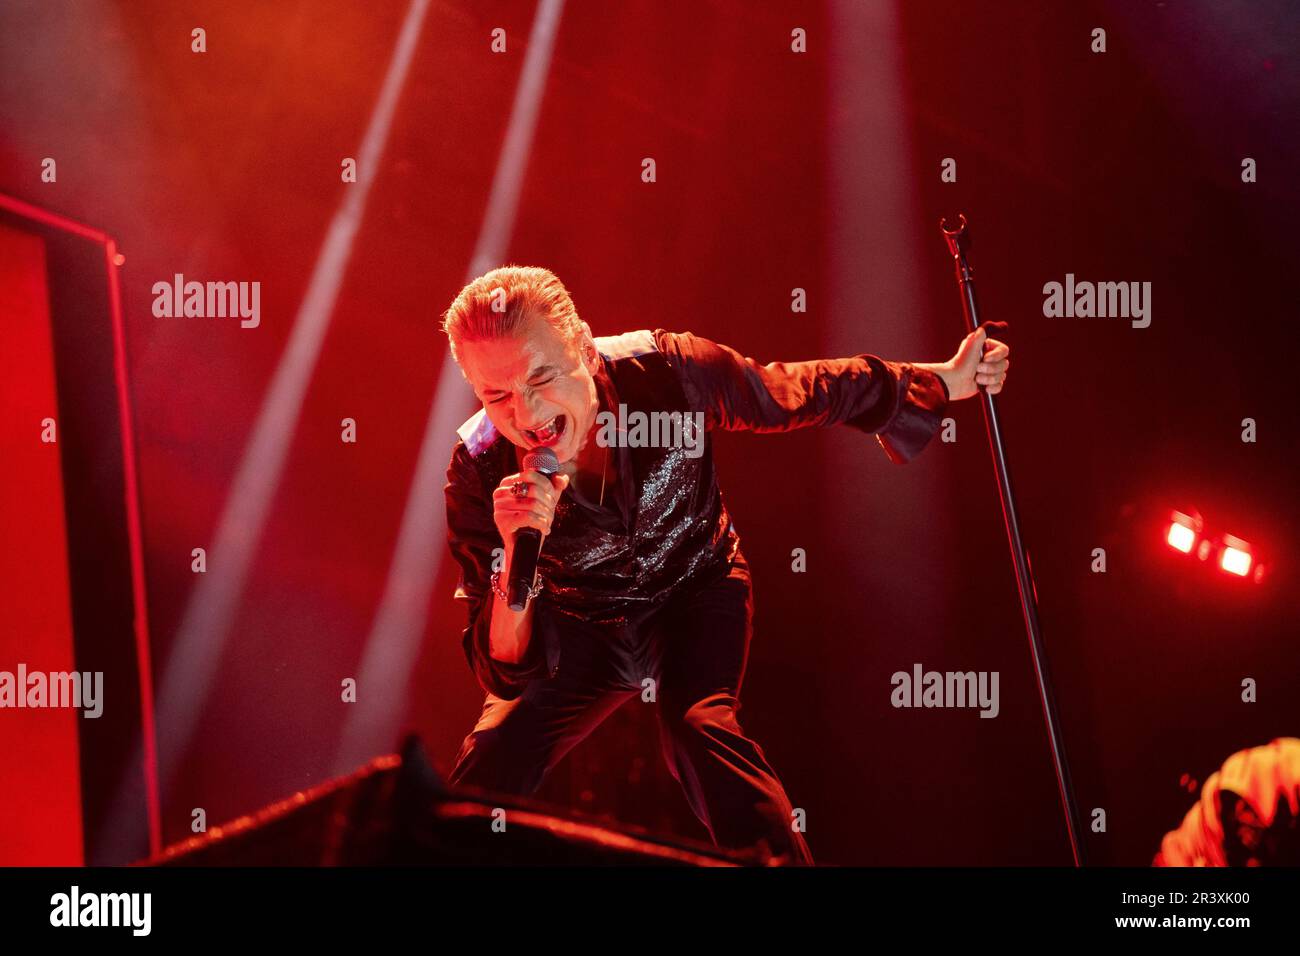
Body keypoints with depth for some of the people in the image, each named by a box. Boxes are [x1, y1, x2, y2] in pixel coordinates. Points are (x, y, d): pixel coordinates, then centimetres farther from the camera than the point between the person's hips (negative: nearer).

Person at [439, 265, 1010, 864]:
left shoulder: (665, 369, -29)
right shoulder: (480, 471, -28)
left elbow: (805, 394, -11)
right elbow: (507, 674, -29)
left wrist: (946, 381, -2)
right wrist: (518, 552, -48)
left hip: (695, 586, -1)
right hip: (585, 623, 1)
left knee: (697, 725, -28)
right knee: (489, 767, -12)